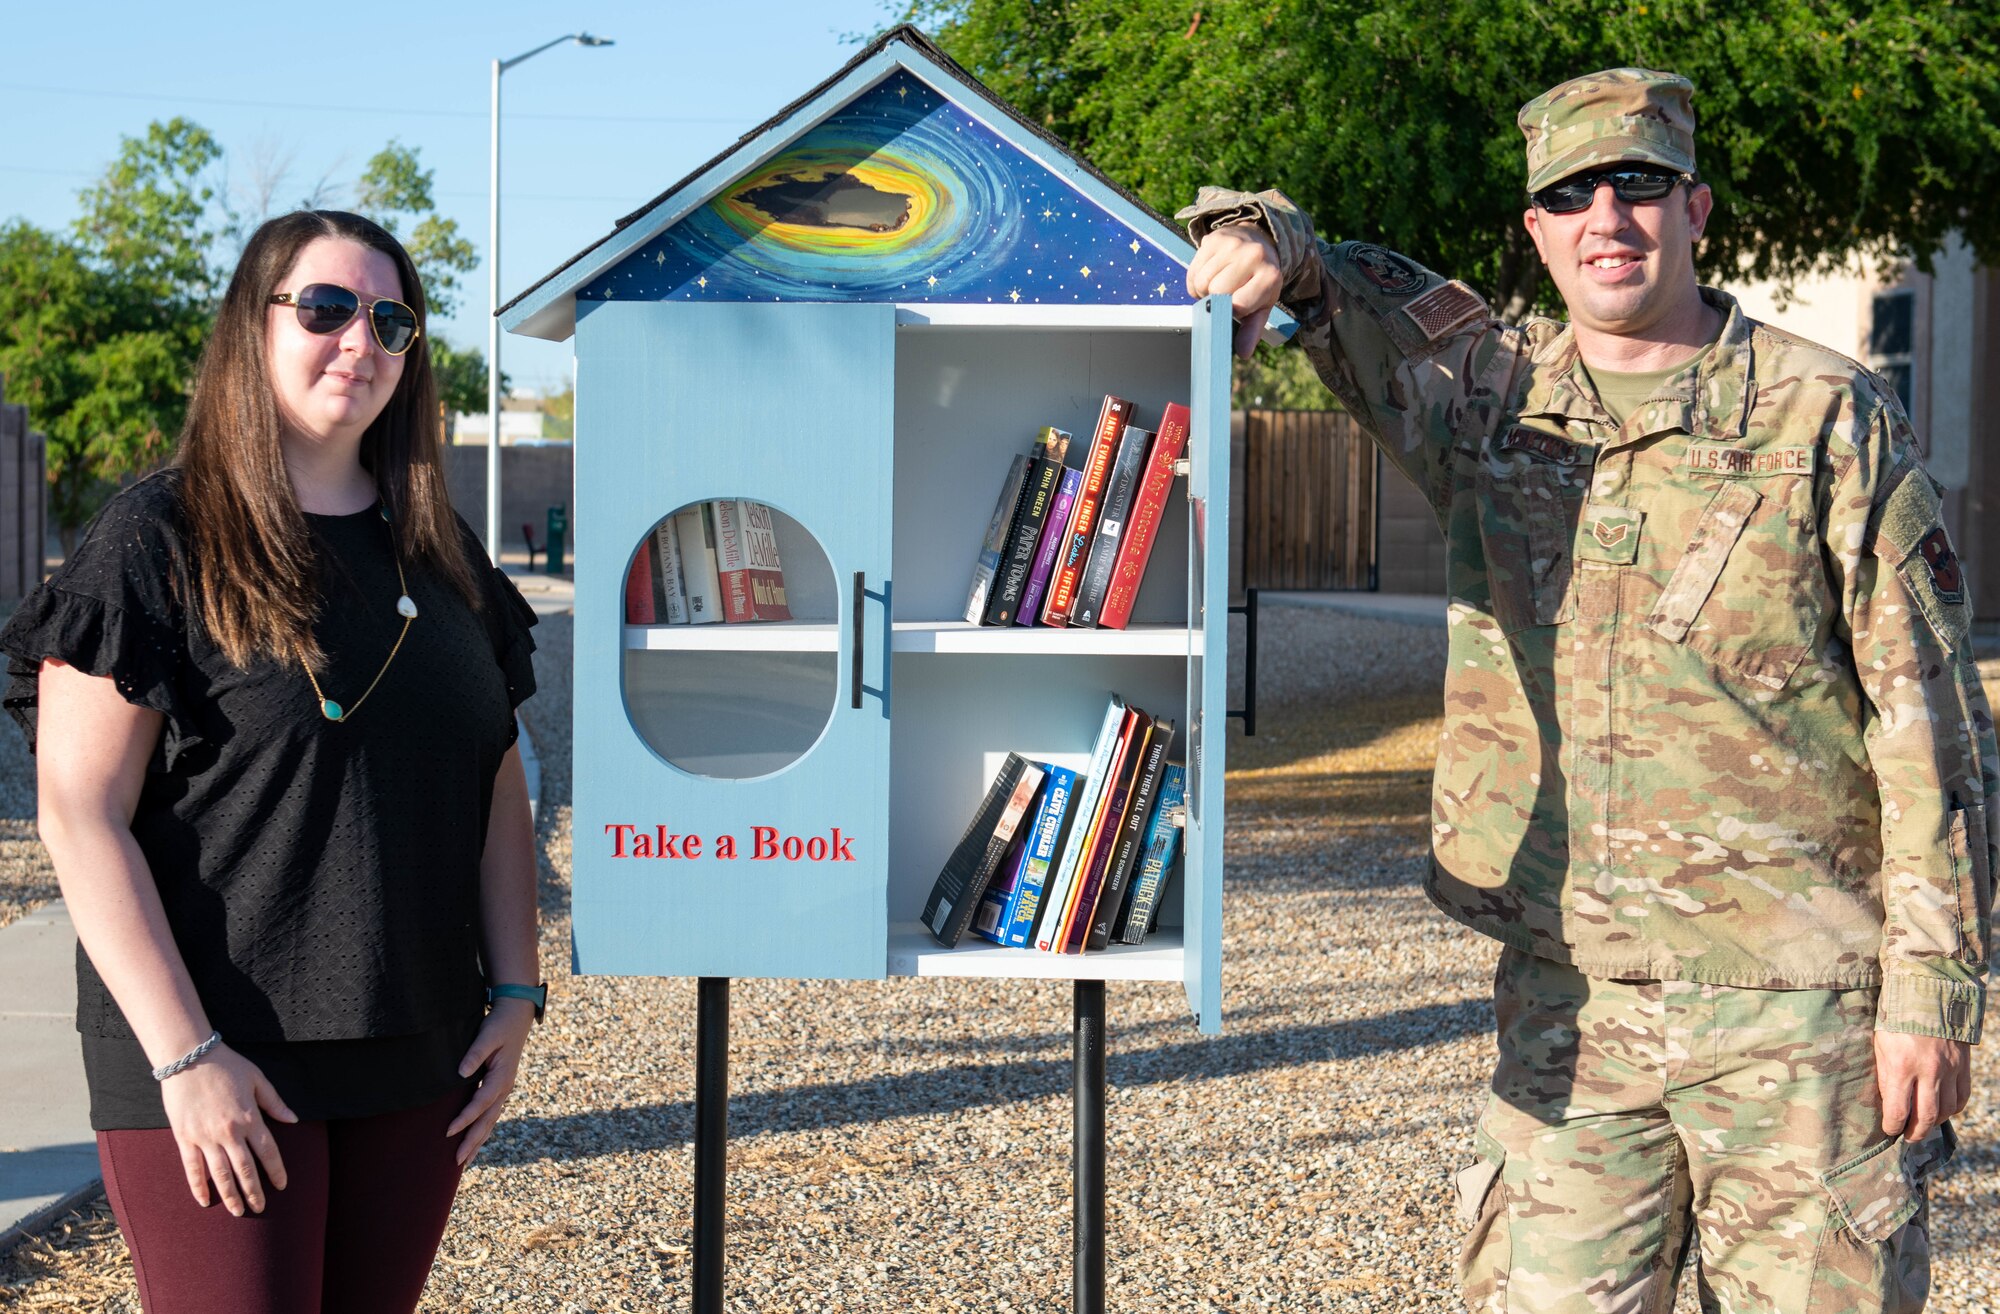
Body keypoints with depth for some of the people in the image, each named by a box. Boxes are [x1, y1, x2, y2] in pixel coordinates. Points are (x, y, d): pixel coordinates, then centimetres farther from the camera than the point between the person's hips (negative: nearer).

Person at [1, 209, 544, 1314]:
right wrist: (187, 1054, -17)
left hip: (414, 1059, 6)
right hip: (218, 1070, -5)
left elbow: (498, 790, 16)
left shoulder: (442, 558, 12)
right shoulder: (156, 541, -6)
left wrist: (515, 992, 6)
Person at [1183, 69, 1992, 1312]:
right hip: (1566, 1001, 3)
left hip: (1794, 1003, -3)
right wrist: (1261, 233, -10)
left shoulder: (1830, 418, -3)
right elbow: (1333, 287, 16)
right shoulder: (1489, 396, 7)